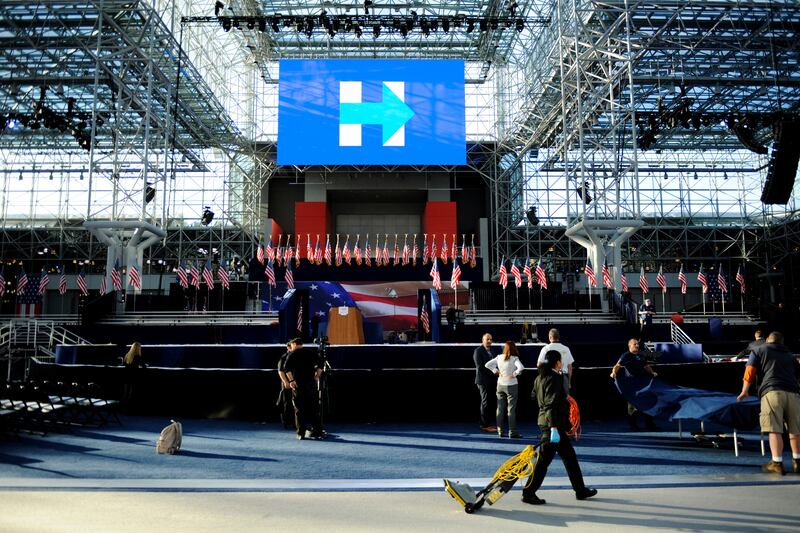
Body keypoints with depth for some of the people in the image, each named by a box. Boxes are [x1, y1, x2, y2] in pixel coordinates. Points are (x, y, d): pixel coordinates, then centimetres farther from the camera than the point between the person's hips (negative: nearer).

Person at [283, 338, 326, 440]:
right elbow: (320, 367, 5)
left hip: (298, 385, -3)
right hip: (312, 383, 3)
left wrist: (291, 380, -9)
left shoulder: (292, 355, 3)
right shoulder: (311, 354, 12)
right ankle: (318, 431, 5)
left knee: (299, 409, 4)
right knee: (314, 408, 8)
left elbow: (286, 369, -11)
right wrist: (316, 378, 9)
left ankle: (301, 433, 1)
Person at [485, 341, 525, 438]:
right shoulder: (514, 358, -13)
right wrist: (514, 374, -15)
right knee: (511, 409, 1)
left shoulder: (499, 357, 0)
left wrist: (496, 371, 5)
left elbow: (488, 365, 2)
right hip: (511, 385, -4)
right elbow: (521, 367, -29)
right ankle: (512, 432, 2)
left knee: (500, 408, 10)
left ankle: (500, 431, 15)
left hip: (500, 385, 4)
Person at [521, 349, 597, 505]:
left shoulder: (540, 378, 8)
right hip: (553, 423, -10)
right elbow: (551, 404, -24)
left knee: (569, 455, 18)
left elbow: (534, 396, 17)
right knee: (544, 459, -2)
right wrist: (554, 428, -28)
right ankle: (528, 493, 6)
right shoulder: (554, 378, -18)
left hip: (545, 420, 10)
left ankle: (580, 489, 28)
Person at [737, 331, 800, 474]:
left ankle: (777, 463, -12)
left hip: (772, 392, -4)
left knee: (774, 429, -8)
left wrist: (744, 392, 17)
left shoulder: (759, 350, 19)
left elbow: (750, 372, 10)